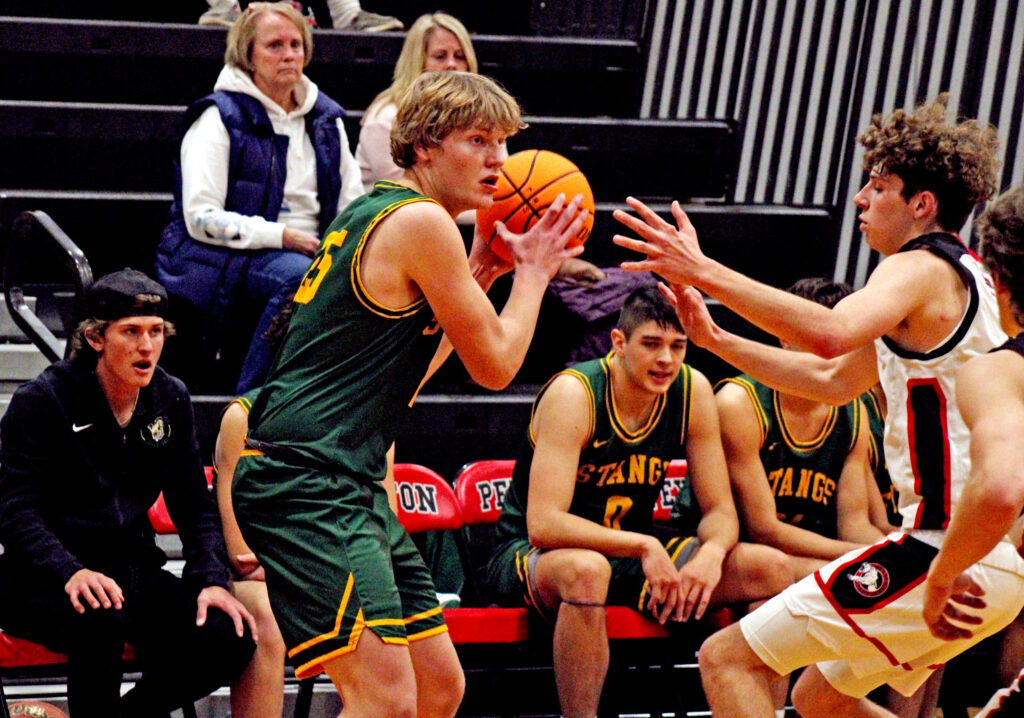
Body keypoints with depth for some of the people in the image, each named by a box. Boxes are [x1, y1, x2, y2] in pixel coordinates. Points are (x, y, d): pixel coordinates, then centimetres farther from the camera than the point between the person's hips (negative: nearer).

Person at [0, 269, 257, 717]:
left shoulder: (170, 400, 7)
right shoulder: (42, 401, -8)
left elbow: (194, 506, 11)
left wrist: (212, 579, -8)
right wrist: (71, 572, -32)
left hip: (132, 570, 5)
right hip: (43, 580, -5)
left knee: (230, 640, -18)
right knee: (101, 616, -39)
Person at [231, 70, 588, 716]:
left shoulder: (377, 213, 20)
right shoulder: (422, 222, -11)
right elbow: (495, 365, -5)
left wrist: (476, 276, 25)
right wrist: (533, 271, 10)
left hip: (351, 488, 11)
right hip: (305, 485, -11)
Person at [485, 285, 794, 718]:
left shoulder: (692, 391, -5)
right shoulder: (573, 394, -22)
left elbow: (721, 511, -1)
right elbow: (543, 526, -30)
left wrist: (712, 553, -24)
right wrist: (643, 547, -34)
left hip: (630, 557, 6)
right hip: (530, 558, -6)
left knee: (771, 569, -11)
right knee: (587, 570, -42)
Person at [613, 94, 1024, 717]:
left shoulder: (921, 269, -10)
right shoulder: (966, 275, 21)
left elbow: (831, 334, -33)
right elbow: (833, 380, 27)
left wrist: (704, 273, -31)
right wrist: (715, 339, 23)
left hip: (947, 554, -10)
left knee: (727, 659, -7)